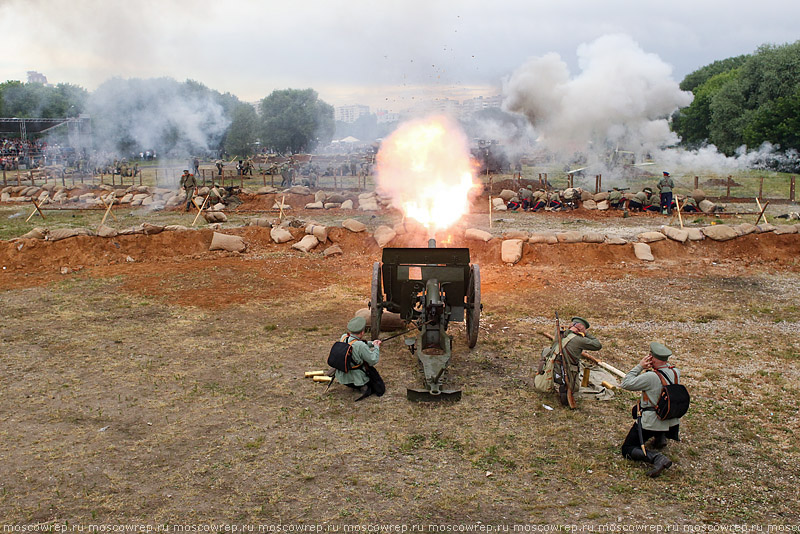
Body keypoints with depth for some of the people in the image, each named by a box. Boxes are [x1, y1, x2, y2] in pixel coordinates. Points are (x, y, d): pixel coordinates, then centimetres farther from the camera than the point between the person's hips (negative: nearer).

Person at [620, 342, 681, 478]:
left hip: (651, 423, -8)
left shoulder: (651, 377, -28)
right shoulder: (675, 372, -6)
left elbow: (626, 383, -19)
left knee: (627, 450, 4)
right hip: (671, 421, 8)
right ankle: (660, 437, 27)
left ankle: (657, 458, -20)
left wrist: (640, 366, -14)